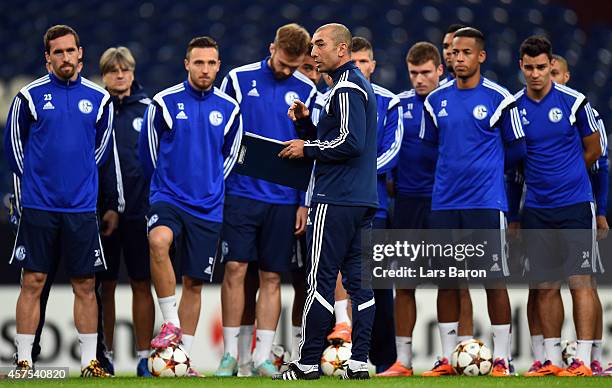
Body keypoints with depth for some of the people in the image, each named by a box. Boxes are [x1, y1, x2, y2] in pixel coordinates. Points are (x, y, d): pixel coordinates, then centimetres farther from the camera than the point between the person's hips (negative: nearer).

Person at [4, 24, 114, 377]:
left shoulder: (99, 98, 5)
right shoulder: (30, 96, -1)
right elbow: (14, 143, 9)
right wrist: (35, 179, 10)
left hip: (82, 206, 2)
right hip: (38, 205, -2)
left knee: (86, 285, 3)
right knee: (33, 282, -1)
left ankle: (90, 361, 8)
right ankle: (24, 361, 3)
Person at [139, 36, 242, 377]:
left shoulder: (229, 109, 4)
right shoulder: (165, 103, -3)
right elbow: (148, 149, 8)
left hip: (208, 207, 3)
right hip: (168, 198, -3)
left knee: (194, 284, 6)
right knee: (159, 241, -34)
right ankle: (171, 325, -25)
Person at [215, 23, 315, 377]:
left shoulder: (307, 92, 5)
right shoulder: (239, 79, 2)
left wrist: (305, 203, 3)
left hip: (284, 199, 1)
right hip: (241, 193, -1)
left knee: (271, 278, 2)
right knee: (235, 268, -6)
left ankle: (263, 357, 6)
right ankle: (232, 354, 1)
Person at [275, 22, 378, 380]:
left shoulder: (347, 88, -11)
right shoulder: (361, 85, 20)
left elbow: (350, 142, -21)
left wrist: (307, 149, -9)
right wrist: (308, 120, 10)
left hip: (336, 200, -10)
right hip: (362, 199, 10)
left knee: (321, 280, -7)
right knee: (358, 280, 6)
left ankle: (308, 363, -5)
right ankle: (359, 363, 4)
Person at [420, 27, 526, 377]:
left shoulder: (498, 98, -2)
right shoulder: (436, 101, 9)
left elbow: (516, 149, 7)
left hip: (487, 201, -4)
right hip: (444, 201, 4)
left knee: (495, 280, -3)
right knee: (446, 281, 5)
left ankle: (501, 358, 1)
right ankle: (447, 357, 11)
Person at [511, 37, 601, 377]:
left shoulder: (573, 101, -3)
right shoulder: (513, 107, 3)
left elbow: (593, 150, 8)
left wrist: (565, 176, 11)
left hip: (575, 205, -3)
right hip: (536, 209, 3)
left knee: (580, 281, -7)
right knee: (545, 286, 4)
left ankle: (583, 359, -8)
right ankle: (552, 359, 11)